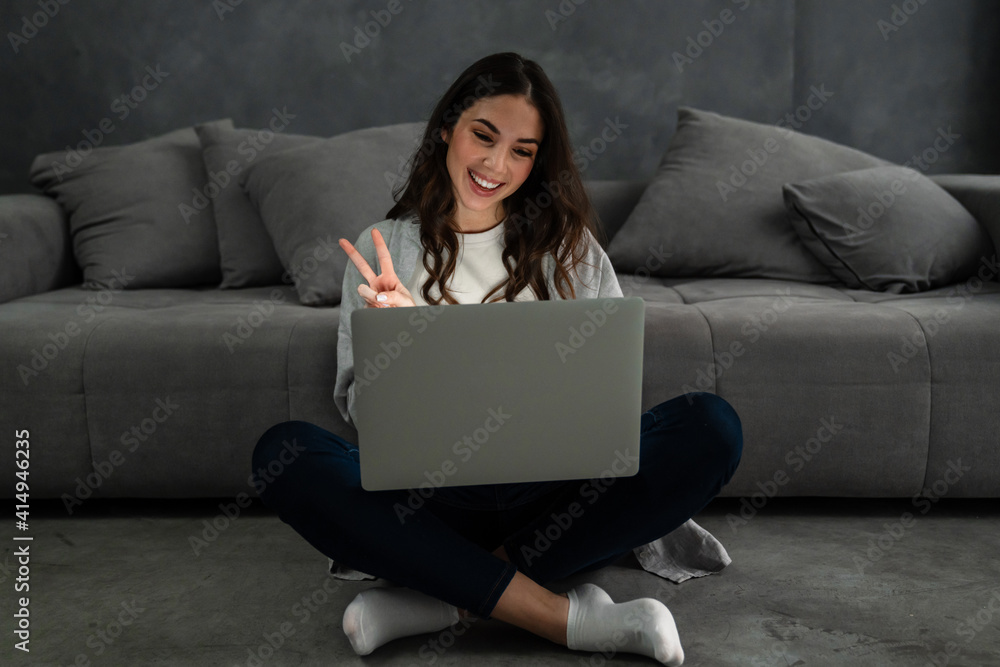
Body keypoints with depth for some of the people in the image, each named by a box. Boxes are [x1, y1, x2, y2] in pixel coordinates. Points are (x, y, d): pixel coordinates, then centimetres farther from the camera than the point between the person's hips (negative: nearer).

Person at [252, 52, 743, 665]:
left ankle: (444, 596, -24)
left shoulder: (568, 244, 12)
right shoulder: (382, 248, 9)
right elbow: (361, 405, 4)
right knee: (282, 450, -27)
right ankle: (561, 616, -29)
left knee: (712, 426, -23)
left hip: (557, 491, 1)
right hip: (430, 495, 0)